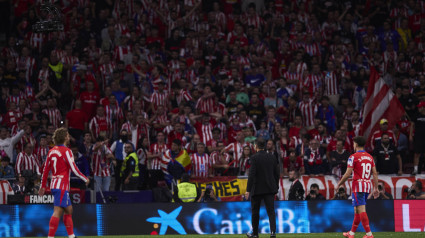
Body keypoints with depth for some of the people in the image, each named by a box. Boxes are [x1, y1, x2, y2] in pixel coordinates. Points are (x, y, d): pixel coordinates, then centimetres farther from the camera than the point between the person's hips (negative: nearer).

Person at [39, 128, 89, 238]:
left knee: (69, 209, 17)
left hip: (54, 184, 8)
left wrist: (43, 186, 20)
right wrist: (85, 179, 0)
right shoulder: (66, 151, -11)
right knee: (58, 211, -12)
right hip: (62, 186, -8)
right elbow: (74, 169, -13)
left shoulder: (52, 151, 12)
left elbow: (46, 170, 14)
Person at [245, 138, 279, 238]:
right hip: (270, 188, 4)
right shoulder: (272, 157, 5)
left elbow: (252, 174, -15)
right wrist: (276, 187, 19)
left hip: (257, 189, -3)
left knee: (255, 211, 10)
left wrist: (248, 190, -13)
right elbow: (277, 173, 9)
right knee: (271, 210, -1)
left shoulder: (254, 158, -10)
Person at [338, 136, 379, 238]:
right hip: (368, 186, 7)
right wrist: (376, 188, 12)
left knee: (361, 210, -8)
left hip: (358, 185, -7)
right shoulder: (370, 157, 11)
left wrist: (340, 183, 1)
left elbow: (348, 173, -12)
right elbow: (375, 173, 9)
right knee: (357, 210, 16)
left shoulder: (353, 157, -8)